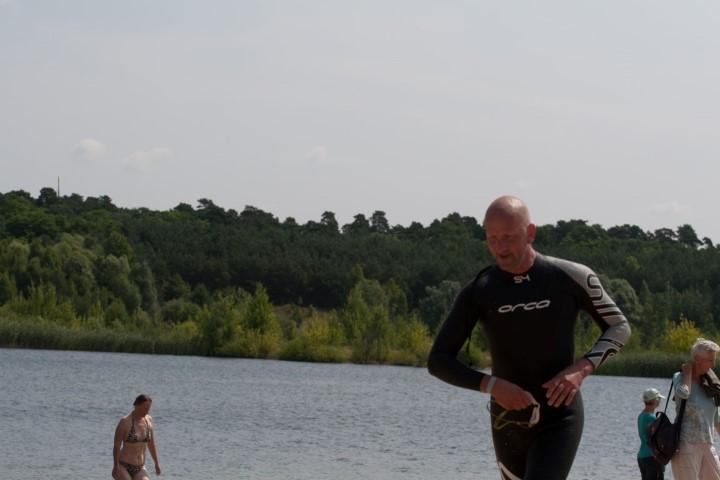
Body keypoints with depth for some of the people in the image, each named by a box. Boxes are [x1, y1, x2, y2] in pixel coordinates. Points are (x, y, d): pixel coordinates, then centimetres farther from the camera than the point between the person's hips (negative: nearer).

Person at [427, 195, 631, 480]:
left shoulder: (572, 278, -7)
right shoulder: (478, 293, -4)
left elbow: (619, 327, 5)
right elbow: (438, 361, -4)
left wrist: (582, 368, -14)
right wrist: (490, 384, -22)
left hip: (560, 418, -3)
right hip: (507, 422, 3)